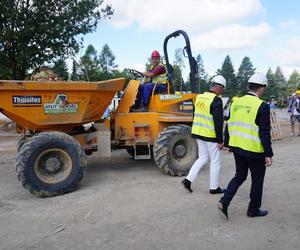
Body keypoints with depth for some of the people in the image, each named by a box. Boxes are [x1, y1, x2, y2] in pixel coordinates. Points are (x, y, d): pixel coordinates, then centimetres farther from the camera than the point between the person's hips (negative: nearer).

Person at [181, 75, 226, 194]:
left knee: (203, 158, 21)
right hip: (211, 136, -7)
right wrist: (220, 141, -13)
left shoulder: (199, 97, 6)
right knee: (215, 161, 9)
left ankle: (188, 180, 13)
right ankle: (214, 188, 21)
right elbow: (218, 122, -20)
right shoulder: (216, 100, -17)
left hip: (198, 133, 7)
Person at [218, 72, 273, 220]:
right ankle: (253, 210, 28)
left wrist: (227, 143, 18)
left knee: (240, 176, 21)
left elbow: (229, 126, 8)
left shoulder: (236, 103, 2)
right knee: (257, 180, 14)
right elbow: (264, 133, -16)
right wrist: (268, 154, -9)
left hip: (237, 147, 6)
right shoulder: (262, 106, -16)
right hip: (254, 150, -5)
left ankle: (224, 202, 8)